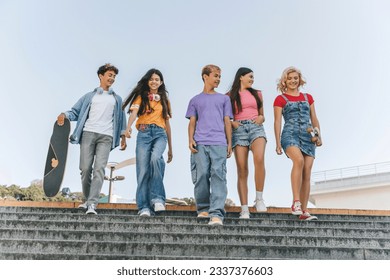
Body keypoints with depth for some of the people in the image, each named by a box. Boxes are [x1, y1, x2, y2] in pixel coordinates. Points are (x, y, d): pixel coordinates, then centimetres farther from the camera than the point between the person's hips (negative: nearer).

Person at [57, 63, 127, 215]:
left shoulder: (117, 99, 24)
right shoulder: (89, 96, 20)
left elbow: (121, 118, 21)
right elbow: (75, 111, 14)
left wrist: (123, 136, 10)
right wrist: (64, 115, -7)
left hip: (106, 137, 0)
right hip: (88, 134, 0)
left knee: (99, 168, -15)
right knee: (85, 168, -4)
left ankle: (92, 204, -21)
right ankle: (87, 200, 13)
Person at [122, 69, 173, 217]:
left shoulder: (164, 100, 23)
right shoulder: (141, 97, 15)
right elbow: (134, 112, -4)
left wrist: (170, 148, 19)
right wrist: (128, 127, -27)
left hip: (160, 133, 1)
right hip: (144, 133, -1)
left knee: (155, 158, -30)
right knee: (143, 170, -8)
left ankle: (157, 198, -24)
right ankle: (144, 207, -5)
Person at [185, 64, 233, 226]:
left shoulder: (224, 99, 22)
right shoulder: (195, 100, 20)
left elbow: (227, 122, 17)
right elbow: (192, 122, 14)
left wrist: (229, 143, 9)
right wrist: (190, 140, -1)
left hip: (219, 143, 0)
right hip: (200, 143, 0)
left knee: (218, 175, -12)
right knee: (201, 175, -4)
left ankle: (216, 213, -17)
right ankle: (203, 208, 13)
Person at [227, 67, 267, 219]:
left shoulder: (257, 93, 21)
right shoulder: (230, 96, 11)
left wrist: (261, 118, 3)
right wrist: (232, 122, -7)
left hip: (256, 128, 2)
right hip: (239, 130, -1)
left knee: (259, 159, -29)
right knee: (242, 171, -6)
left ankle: (259, 199, -19)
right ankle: (244, 209, -5)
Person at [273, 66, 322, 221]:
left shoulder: (308, 97, 21)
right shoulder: (280, 99, 9)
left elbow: (314, 119, 19)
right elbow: (277, 122, 3)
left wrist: (318, 136, 5)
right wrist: (278, 143, -6)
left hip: (308, 137, 4)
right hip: (290, 134, -4)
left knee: (307, 174, -4)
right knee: (299, 160, -33)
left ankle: (304, 211, 0)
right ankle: (296, 202, -28)